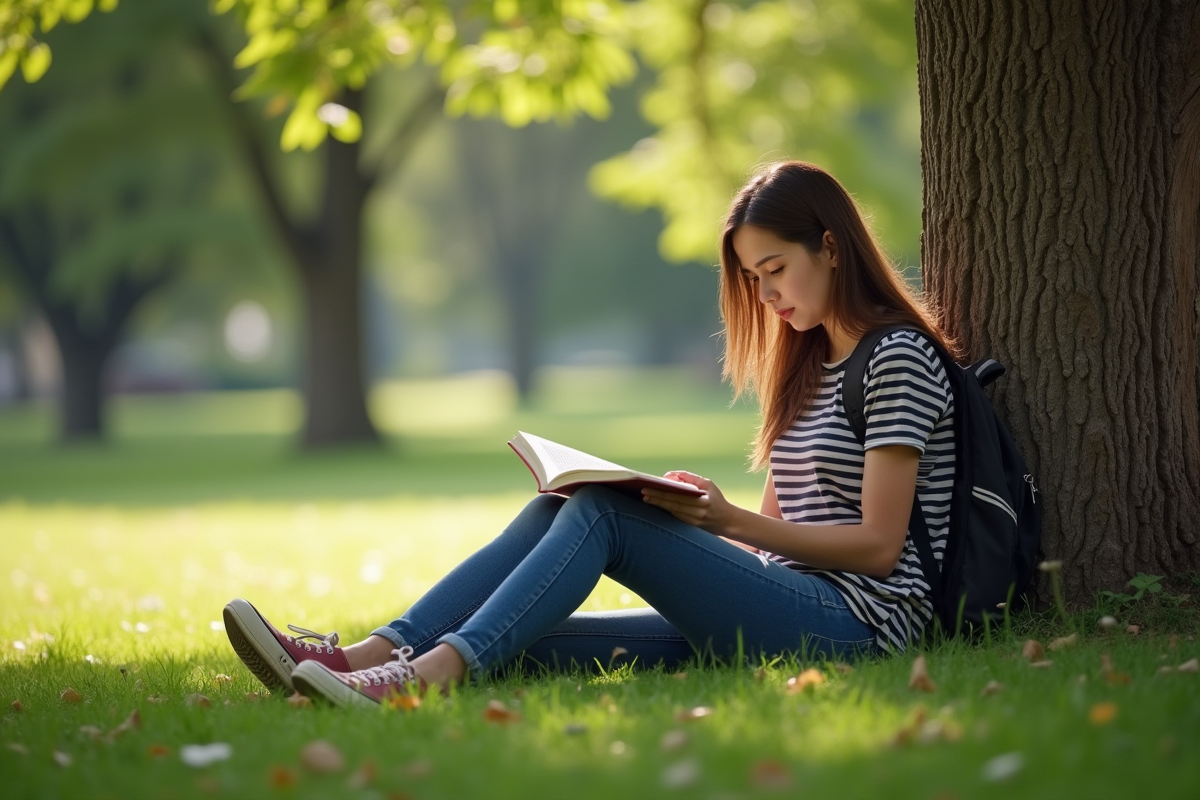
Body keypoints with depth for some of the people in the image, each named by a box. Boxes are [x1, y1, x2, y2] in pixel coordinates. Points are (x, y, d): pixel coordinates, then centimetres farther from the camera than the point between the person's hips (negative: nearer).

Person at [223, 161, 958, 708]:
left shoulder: (899, 358, -4)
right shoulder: (812, 362, 23)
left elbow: (879, 544, -11)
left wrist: (730, 521, -15)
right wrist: (699, 516, 2)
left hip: (858, 623, -8)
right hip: (785, 610, 8)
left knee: (605, 512, -23)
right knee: (559, 512, -10)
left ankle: (433, 673, -37)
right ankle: (375, 655, -24)